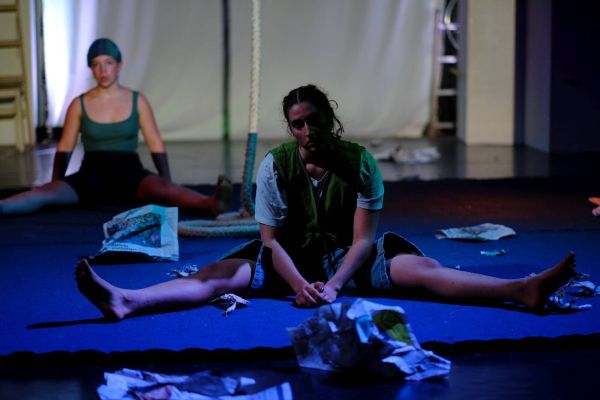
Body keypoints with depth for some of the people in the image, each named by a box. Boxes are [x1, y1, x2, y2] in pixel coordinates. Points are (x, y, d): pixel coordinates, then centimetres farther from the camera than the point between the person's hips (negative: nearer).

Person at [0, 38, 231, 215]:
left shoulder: (137, 101, 6)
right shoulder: (79, 105, 5)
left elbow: (156, 145, 4)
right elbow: (64, 149, 9)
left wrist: (169, 189, -8)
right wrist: (55, 186, -5)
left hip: (129, 173, -1)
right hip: (92, 174, 1)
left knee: (162, 188, -34)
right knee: (46, 193, -27)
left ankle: (212, 204, -59)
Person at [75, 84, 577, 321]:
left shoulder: (360, 162, -11)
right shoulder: (275, 165, -10)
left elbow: (363, 239, -13)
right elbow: (272, 240, -12)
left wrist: (333, 284, -27)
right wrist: (299, 285, -28)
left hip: (346, 257, 0)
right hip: (290, 258, 0)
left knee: (420, 268, -23)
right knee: (221, 274, -26)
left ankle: (524, 290, -40)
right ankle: (125, 302, -48)